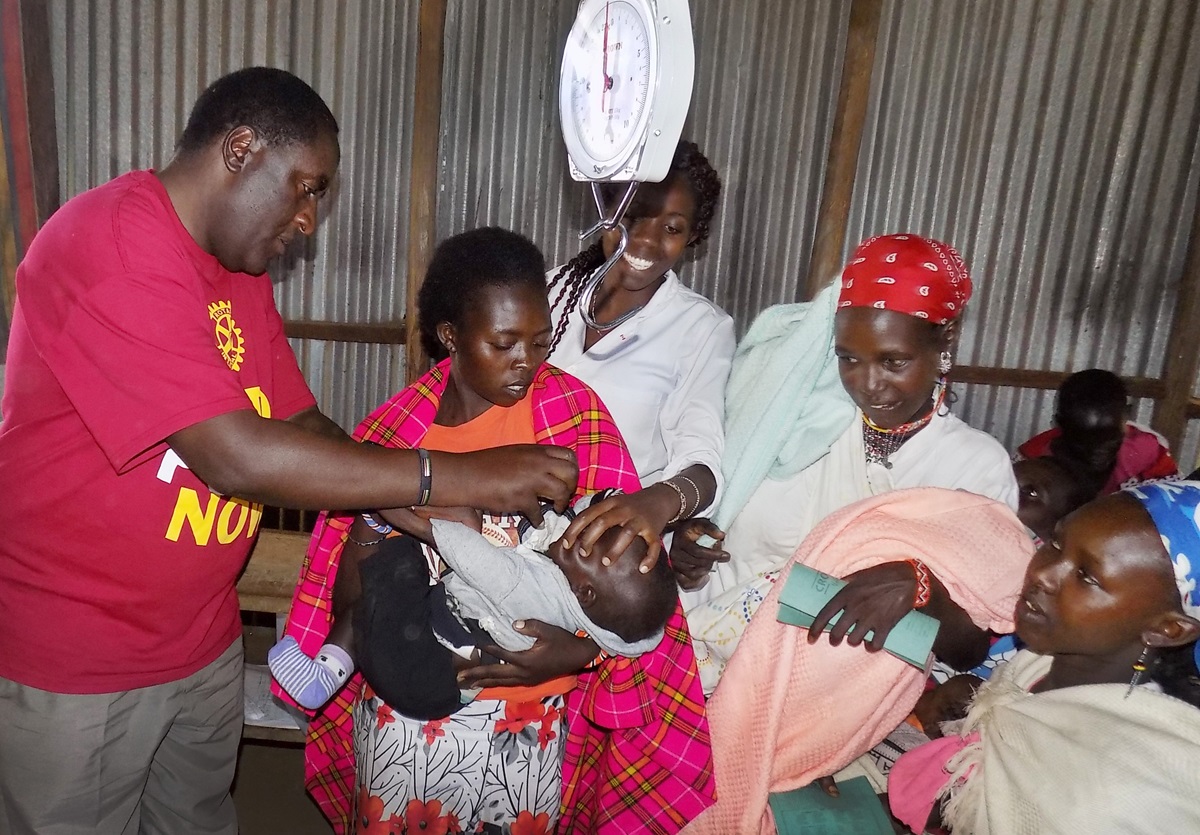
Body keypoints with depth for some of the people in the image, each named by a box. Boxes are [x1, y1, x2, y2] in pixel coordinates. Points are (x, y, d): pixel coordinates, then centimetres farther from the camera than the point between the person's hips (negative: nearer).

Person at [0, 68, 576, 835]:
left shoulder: (243, 269, 4)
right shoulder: (110, 243, -23)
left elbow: (302, 422, 4)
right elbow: (235, 456, -31)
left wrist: (418, 508, -12)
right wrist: (457, 476, -28)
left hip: (205, 643, 7)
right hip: (71, 668, -7)